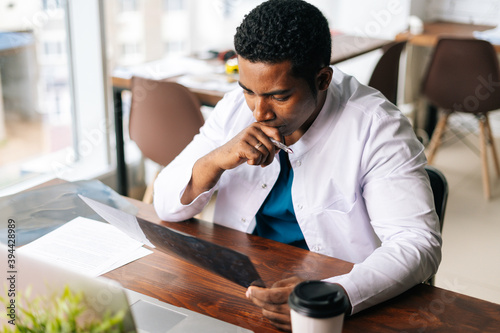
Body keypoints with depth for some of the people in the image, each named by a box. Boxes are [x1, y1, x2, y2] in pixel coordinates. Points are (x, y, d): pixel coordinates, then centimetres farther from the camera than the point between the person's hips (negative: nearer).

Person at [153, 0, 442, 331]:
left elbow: (419, 244, -25)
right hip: (236, 293, 3)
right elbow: (168, 206, -2)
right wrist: (216, 160, -22)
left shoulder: (376, 128, -18)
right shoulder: (236, 107, -4)